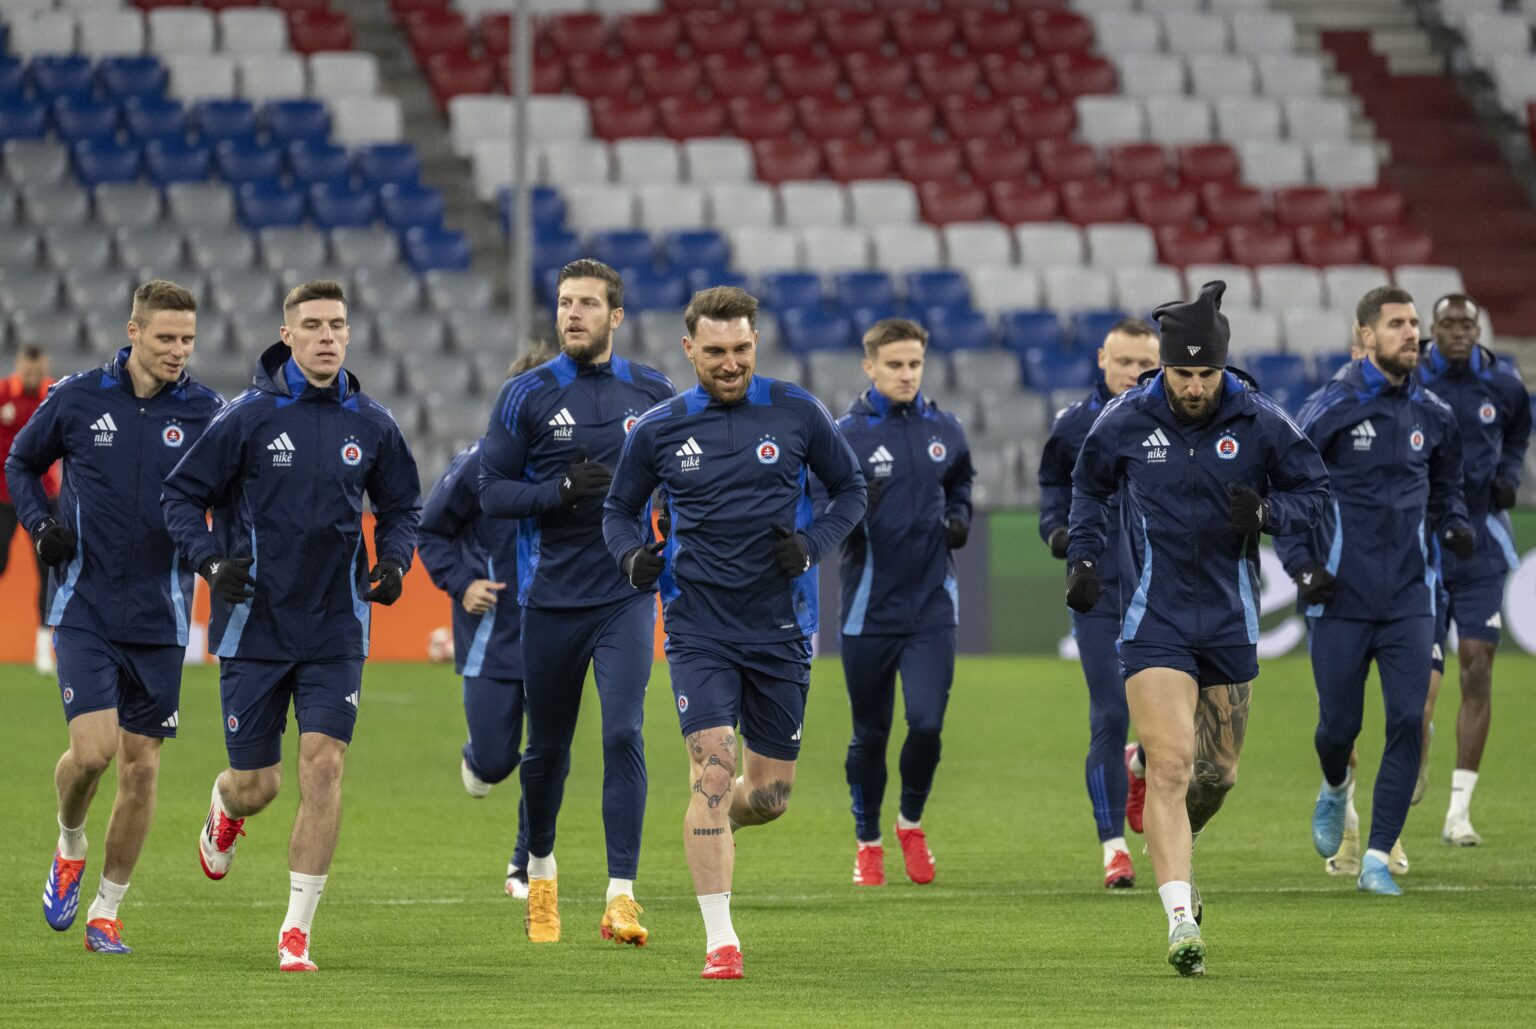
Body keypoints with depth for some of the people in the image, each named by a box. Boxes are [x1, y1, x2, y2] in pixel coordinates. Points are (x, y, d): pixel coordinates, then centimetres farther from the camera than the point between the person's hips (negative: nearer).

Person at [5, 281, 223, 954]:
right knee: (92, 748, -15)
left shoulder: (204, 411, -1)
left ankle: (106, 910, 17)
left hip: (161, 618, 1)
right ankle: (69, 847, 17)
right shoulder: (77, 399, -2)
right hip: (86, 610, -1)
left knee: (141, 765, 3)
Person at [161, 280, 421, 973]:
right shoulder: (248, 417, -6)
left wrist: (394, 558, -2)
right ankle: (226, 808, 44)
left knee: (323, 766, -13)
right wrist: (211, 560, -16)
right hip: (255, 625, -1)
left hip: (336, 630, 1)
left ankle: (296, 930, -5)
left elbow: (401, 506, 17)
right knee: (257, 787, 4)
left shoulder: (371, 425, 2)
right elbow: (179, 495, -1)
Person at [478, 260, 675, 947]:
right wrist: (563, 490, -17)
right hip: (551, 598, 0)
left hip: (626, 592, 0)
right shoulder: (527, 395, -1)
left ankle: (621, 896, -15)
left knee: (624, 734, -14)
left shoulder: (651, 393, 6)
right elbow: (492, 491, -2)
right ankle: (540, 867, 36)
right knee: (547, 746, 11)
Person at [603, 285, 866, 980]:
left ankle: (711, 827, 43)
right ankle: (719, 941, -13)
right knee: (713, 767, -17)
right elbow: (619, 509, 14)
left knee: (770, 794, 7)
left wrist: (813, 543, -8)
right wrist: (634, 556, -8)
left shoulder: (797, 414, 0)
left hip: (781, 629, 1)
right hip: (699, 629, -1)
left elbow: (850, 489, 10)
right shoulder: (659, 429, 0)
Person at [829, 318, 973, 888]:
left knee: (927, 722, -11)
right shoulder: (845, 435, -7)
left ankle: (911, 821, 15)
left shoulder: (945, 430, 5)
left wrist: (959, 517, 5)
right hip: (869, 610, -2)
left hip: (932, 605, 2)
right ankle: (867, 842, 26)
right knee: (870, 734, 7)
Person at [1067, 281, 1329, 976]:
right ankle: (1181, 921, -22)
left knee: (1218, 774, 11)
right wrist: (1083, 557, 4)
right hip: (1154, 624, -2)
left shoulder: (1260, 422, -5)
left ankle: (1171, 851, 44)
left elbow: (1313, 488, 6)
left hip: (1231, 623, 2)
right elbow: (1089, 485, 15)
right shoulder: (1125, 421, -4)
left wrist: (1267, 513, -14)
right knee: (1169, 764, -17)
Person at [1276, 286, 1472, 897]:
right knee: (1339, 724, 5)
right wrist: (1301, 566, -10)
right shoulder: (1330, 408, -6)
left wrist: (1453, 525, 3)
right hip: (1341, 597, -3)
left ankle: (1377, 860, -3)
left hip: (1408, 597, 3)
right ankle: (1335, 787, 43)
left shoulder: (1432, 416, 6)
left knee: (1408, 721, -9)